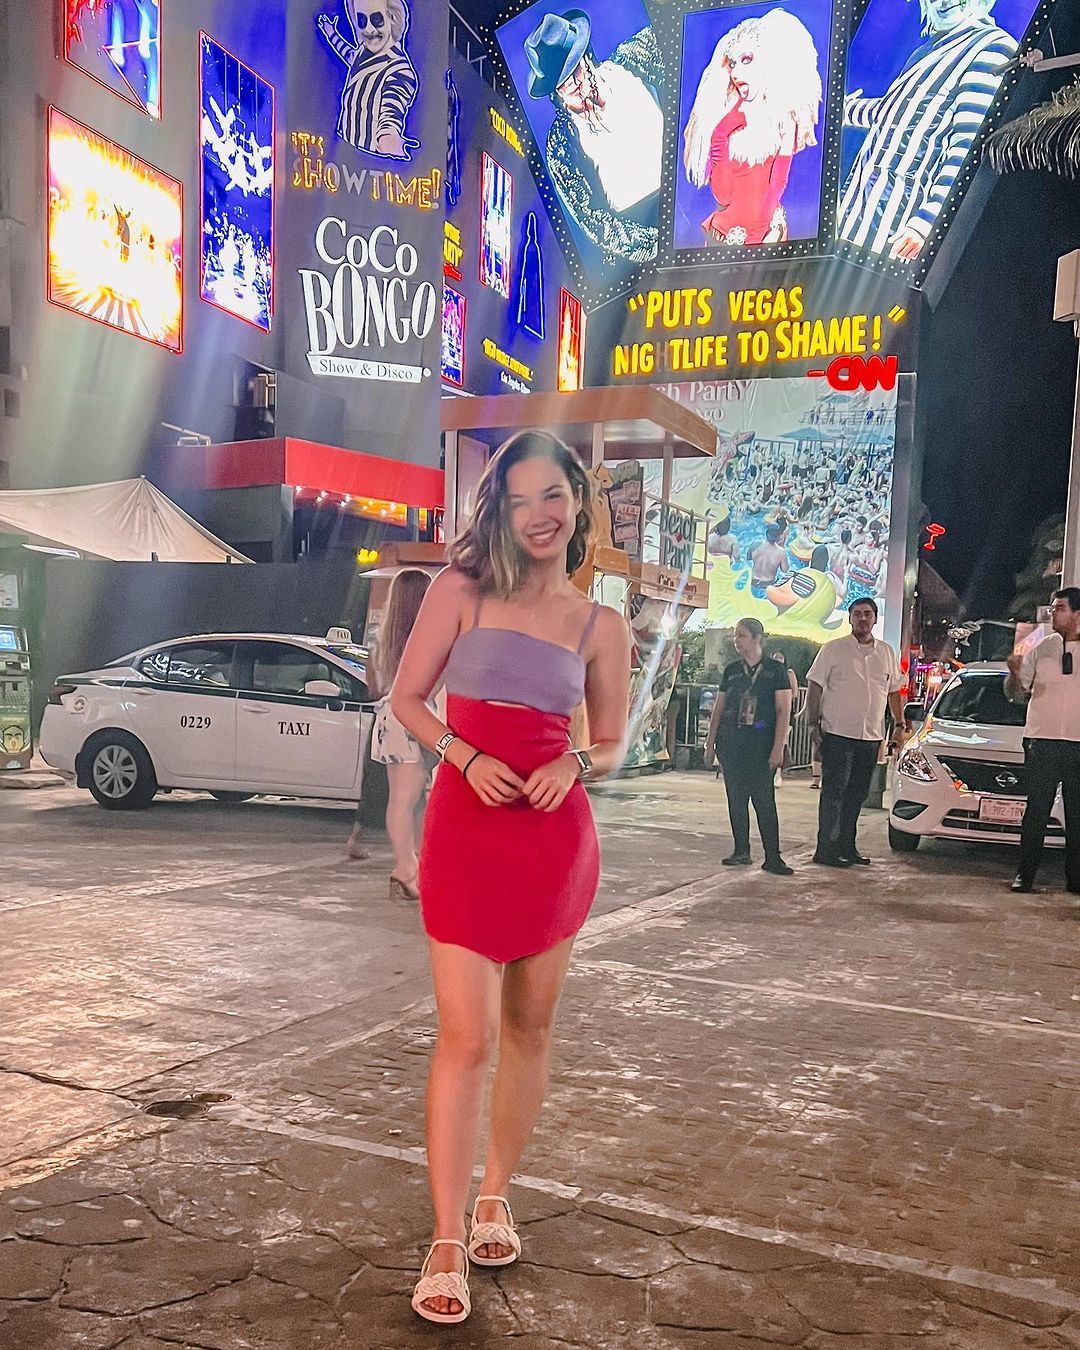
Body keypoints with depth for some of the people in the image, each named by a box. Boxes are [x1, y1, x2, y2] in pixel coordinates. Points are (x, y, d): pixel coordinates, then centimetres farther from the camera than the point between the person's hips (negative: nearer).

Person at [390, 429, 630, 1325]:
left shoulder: (601, 627, 6)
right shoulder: (463, 591, 1)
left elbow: (613, 745, 12)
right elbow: (408, 699, 2)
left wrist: (575, 764, -11)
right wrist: (467, 756, -15)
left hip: (556, 834, 3)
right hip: (466, 825, -3)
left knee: (530, 1027, 13)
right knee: (466, 1038, -4)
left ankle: (495, 1196, 32)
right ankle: (447, 1245, 8)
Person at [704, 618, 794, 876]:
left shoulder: (776, 671, 0)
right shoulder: (731, 671, 12)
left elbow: (783, 711, -4)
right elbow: (718, 709, 15)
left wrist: (778, 747, -11)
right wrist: (710, 743, 11)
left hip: (761, 746, -4)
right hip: (731, 744, 4)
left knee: (764, 801, -8)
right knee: (736, 799, 6)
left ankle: (772, 858, -5)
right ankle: (741, 851, 15)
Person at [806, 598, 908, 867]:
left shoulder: (886, 653, 14)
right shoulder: (834, 650, -1)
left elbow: (893, 691, 23)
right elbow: (814, 687, -3)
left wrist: (900, 721, 13)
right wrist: (814, 723, -9)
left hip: (871, 736, 5)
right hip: (838, 733, -5)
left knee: (857, 794, 10)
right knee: (834, 792, -4)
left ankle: (847, 846, 19)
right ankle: (827, 850, -1)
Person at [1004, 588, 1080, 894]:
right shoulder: (1041, 648, 7)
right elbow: (1017, 693, 10)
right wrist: (1014, 674, -11)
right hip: (1043, 744, 0)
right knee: (1036, 811, -1)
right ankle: (1025, 875, 4)